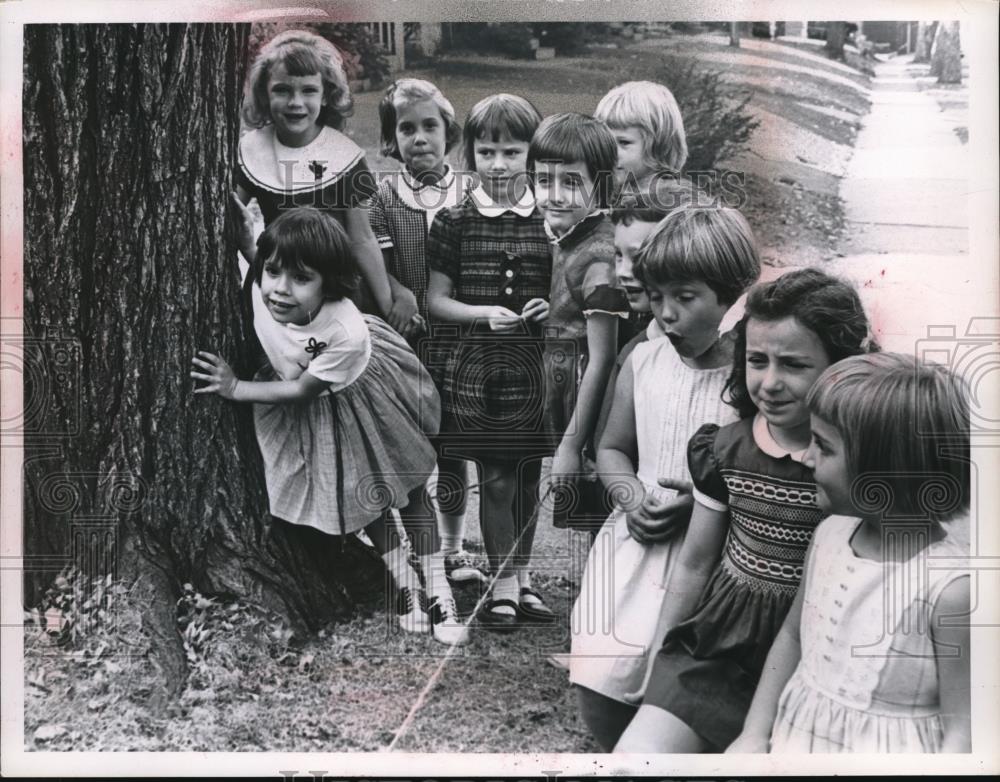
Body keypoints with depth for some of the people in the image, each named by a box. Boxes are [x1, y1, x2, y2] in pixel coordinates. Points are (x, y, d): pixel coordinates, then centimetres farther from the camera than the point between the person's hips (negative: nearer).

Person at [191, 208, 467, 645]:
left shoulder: (347, 334, -42)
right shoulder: (261, 292, -31)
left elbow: (302, 391, -29)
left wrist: (236, 389, -27)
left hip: (357, 393, -4)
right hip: (312, 416, 5)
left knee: (404, 485, 10)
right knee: (358, 496, 14)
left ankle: (437, 588, 24)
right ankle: (407, 589, 30)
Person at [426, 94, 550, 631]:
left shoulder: (549, 221, 2)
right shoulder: (454, 222, -1)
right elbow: (436, 300, 0)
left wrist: (551, 307, -12)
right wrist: (483, 313, -16)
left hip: (531, 362, 2)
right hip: (475, 364, -1)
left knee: (528, 474, 12)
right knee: (494, 478, 3)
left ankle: (521, 573, 28)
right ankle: (504, 581, 16)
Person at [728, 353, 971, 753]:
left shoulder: (953, 588, -21)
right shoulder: (830, 533, -2)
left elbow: (963, 732, -16)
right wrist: (754, 734, 7)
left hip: (887, 750, -5)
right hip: (796, 736, 5)